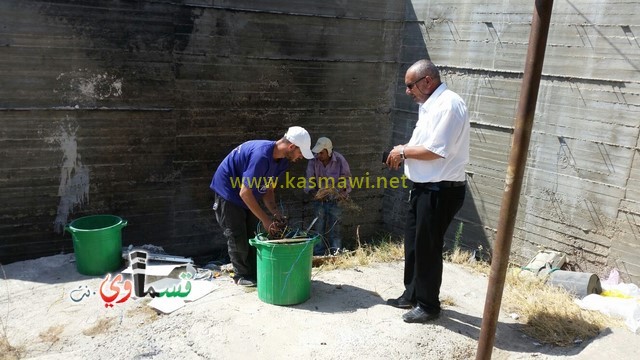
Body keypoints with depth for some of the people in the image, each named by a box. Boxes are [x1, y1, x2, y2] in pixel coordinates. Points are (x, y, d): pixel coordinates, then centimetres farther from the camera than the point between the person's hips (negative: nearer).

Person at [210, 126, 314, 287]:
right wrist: (265, 219, -29)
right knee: (238, 238, -2)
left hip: (248, 195, 8)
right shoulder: (261, 155, -36)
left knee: (253, 235, 8)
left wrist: (275, 212, -16)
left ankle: (254, 272, 18)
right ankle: (242, 275, 12)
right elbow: (245, 192, -33)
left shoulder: (282, 160, -7)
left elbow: (268, 189, 1)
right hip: (228, 192, -8)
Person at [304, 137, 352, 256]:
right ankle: (318, 255, 15)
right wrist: (313, 192, -22)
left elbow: (346, 179, -6)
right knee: (319, 229, 7)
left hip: (335, 201, -2)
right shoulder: (313, 161, -10)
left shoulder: (340, 160, -14)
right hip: (319, 201, 2)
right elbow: (309, 180, -5)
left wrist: (343, 193, -20)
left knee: (334, 229, 4)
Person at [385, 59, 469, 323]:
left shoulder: (448, 104, -18)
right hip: (424, 187, 10)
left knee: (428, 247, 2)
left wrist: (403, 151, -11)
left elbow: (434, 151, -24)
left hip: (440, 191, -10)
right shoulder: (430, 105, 13)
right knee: (413, 243, 17)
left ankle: (428, 305, 17)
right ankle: (412, 294, 32)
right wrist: (404, 153, 2)